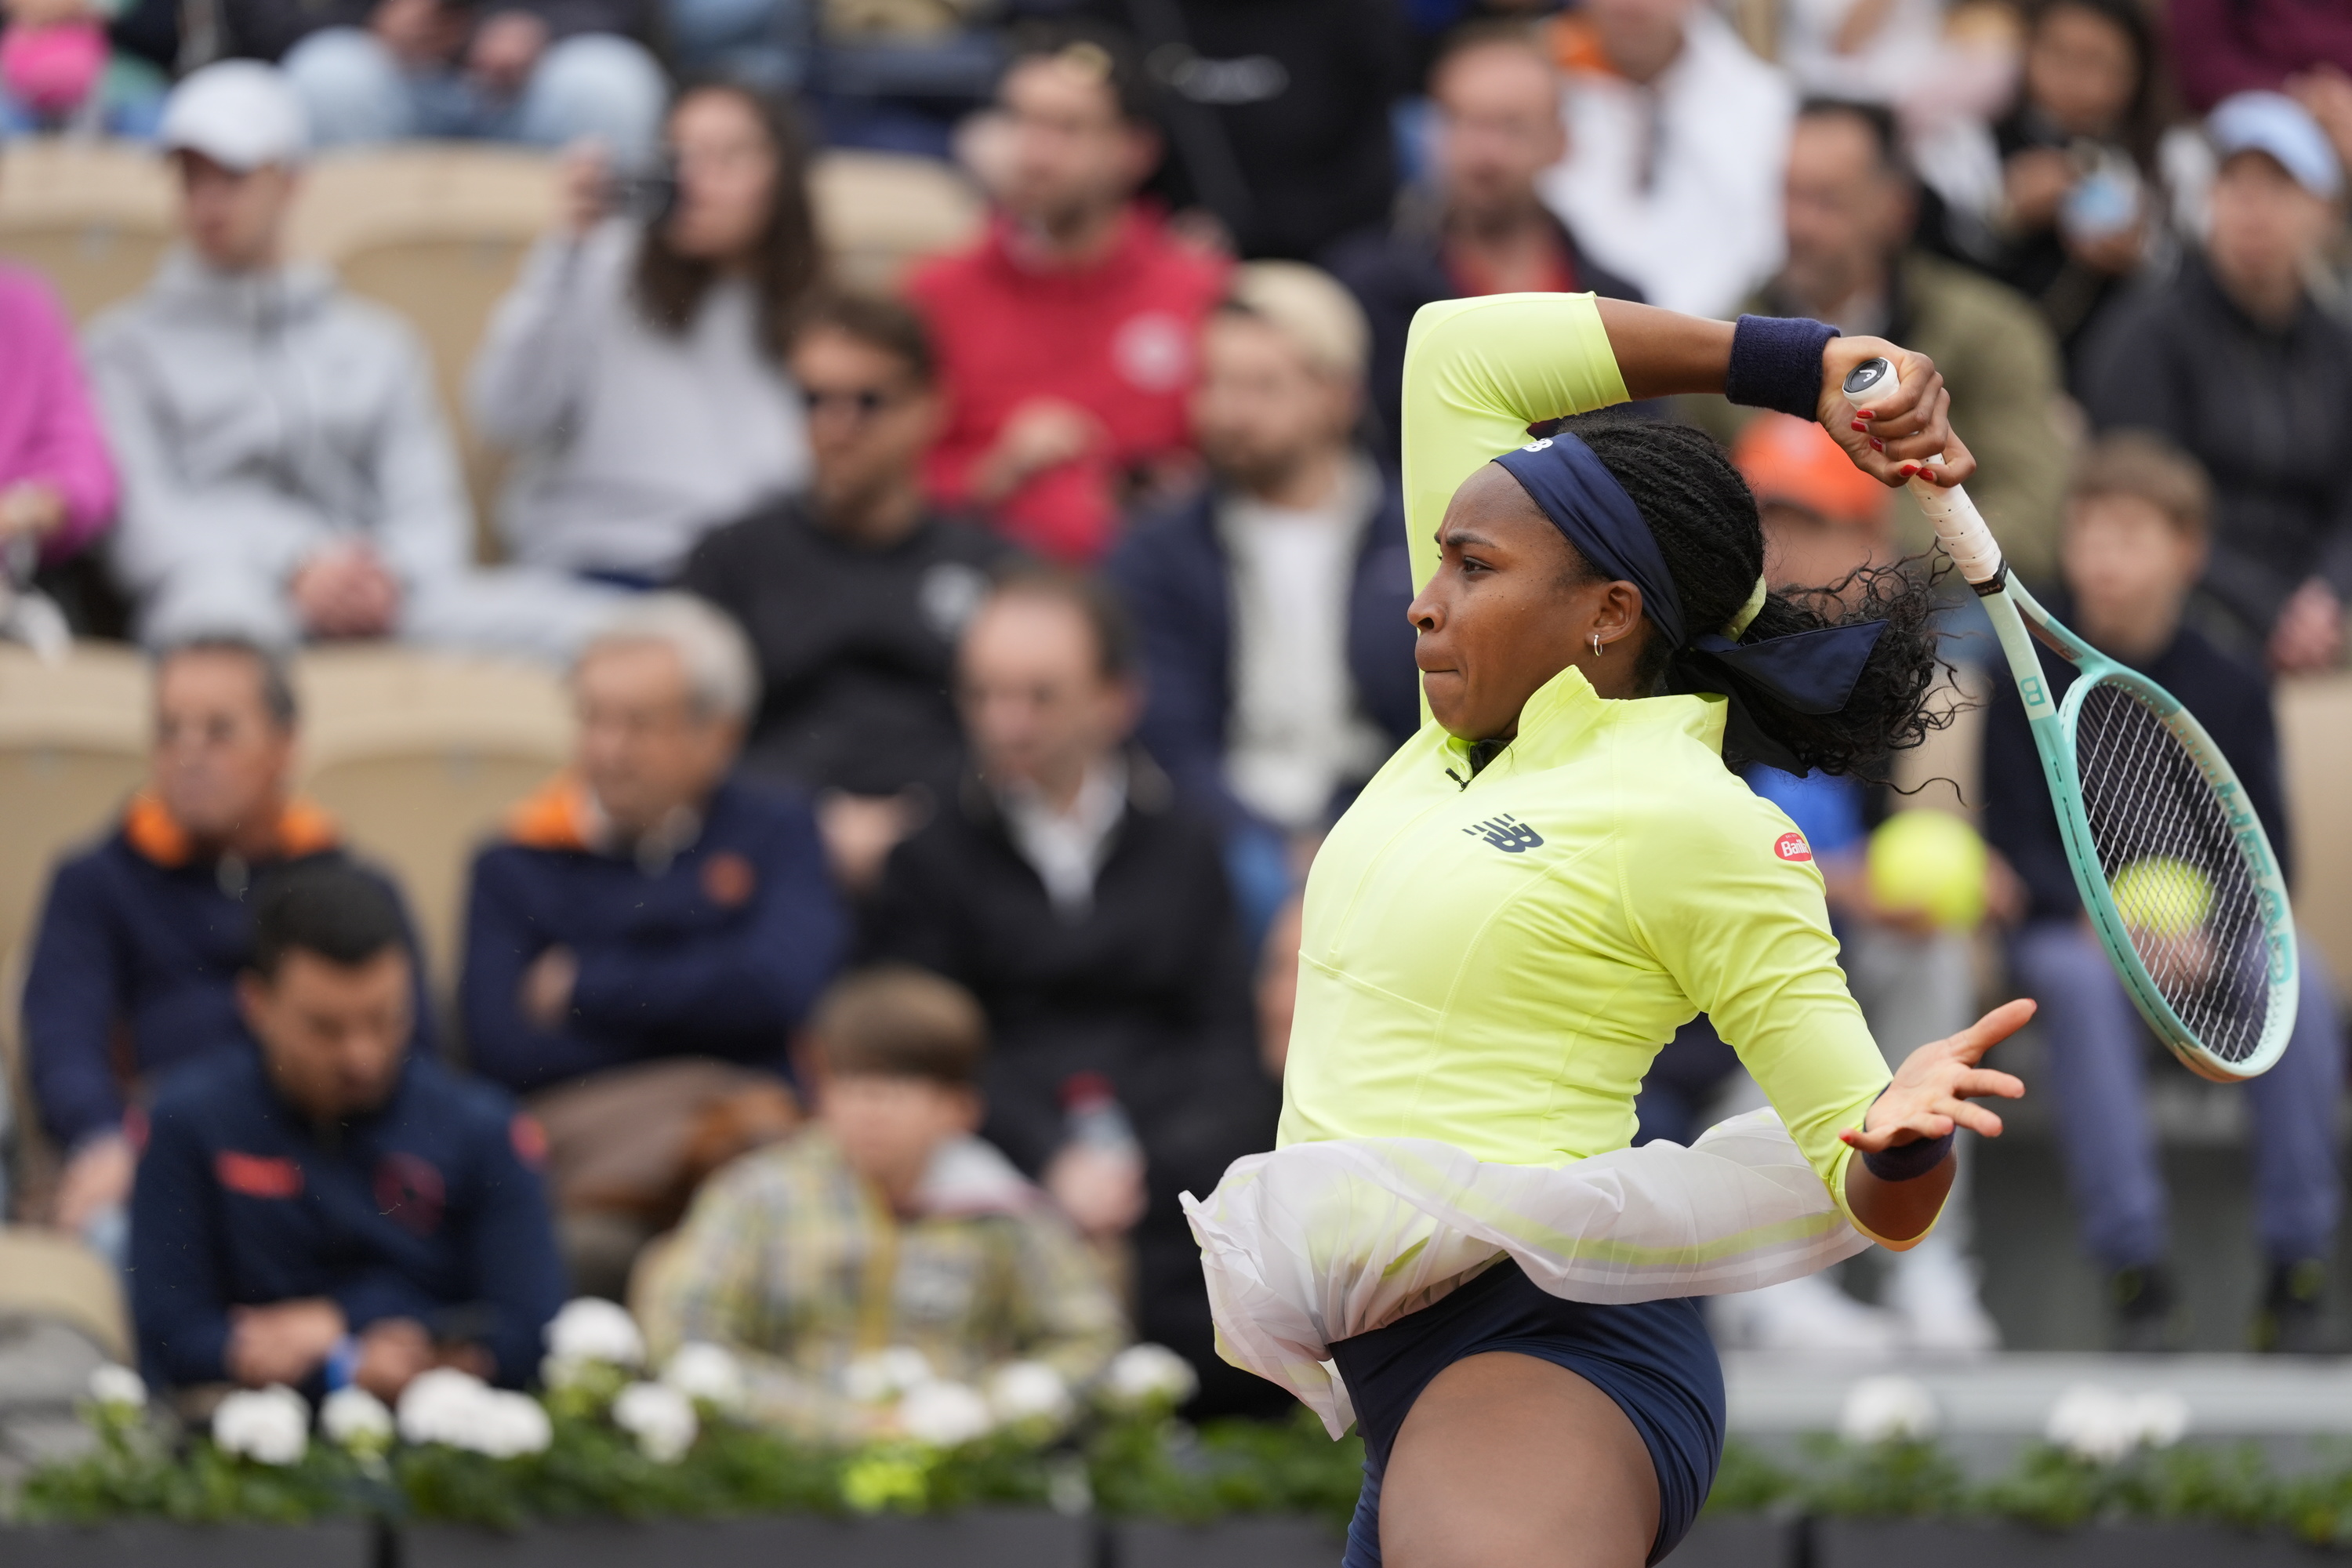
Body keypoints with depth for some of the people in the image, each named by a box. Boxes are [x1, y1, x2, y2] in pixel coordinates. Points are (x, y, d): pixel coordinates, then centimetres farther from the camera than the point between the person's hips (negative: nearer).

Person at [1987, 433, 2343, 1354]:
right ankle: (2133, 1267, -35)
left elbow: (2266, 853, 0)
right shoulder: (2032, 680, -1)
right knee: (2083, 983, -37)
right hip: (2066, 924, -1)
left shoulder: (2228, 688, 2)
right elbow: (2014, 844, -3)